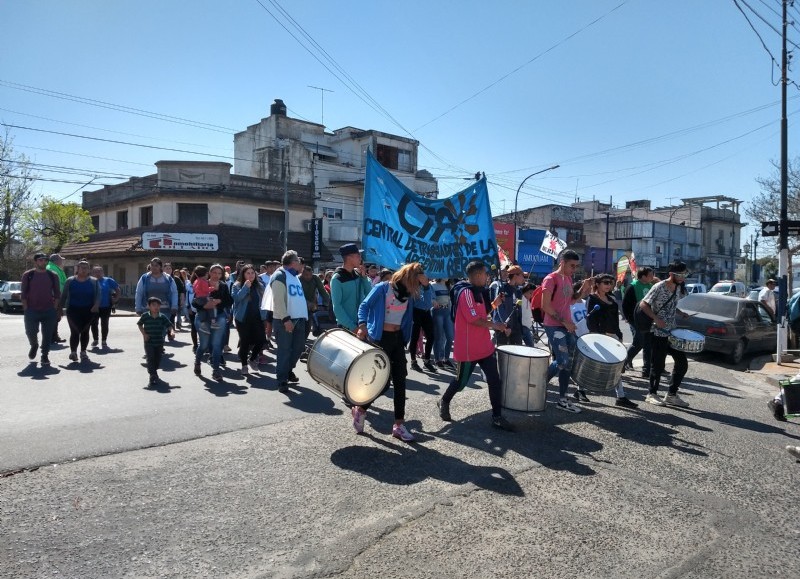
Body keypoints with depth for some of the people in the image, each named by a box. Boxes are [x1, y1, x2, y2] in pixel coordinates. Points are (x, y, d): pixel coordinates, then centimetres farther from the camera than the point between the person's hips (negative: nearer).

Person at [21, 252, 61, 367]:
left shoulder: (53, 276, 5)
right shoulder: (27, 275, 2)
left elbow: (57, 294, 7)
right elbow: (23, 294, 3)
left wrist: (55, 309, 0)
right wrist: (26, 309, -4)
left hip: (49, 311, 1)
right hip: (31, 310, -1)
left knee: (47, 335, 2)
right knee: (30, 332, -3)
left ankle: (45, 356, 13)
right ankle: (34, 345, 30)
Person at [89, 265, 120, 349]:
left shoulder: (108, 281, 1)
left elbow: (117, 290, 8)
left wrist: (115, 299, 0)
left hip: (105, 307, -1)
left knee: (104, 324, 3)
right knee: (94, 324, 7)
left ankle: (104, 341, 13)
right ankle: (95, 340, 24)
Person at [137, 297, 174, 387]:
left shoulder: (162, 317, -3)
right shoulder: (145, 316, -6)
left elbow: (169, 325, -2)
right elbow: (140, 324, 6)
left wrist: (171, 331, -22)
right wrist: (144, 333, -4)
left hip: (159, 342, 3)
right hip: (149, 342, -2)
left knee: (158, 359, 13)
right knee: (150, 359, -8)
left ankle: (154, 371, 40)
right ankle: (153, 377, -9)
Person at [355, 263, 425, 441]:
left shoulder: (408, 293, 8)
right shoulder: (382, 288, -10)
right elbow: (364, 306, -9)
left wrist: (425, 283, -3)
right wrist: (362, 325, -22)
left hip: (398, 338, 7)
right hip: (381, 338, -6)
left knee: (399, 381, 4)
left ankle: (399, 425, 12)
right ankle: (360, 409, 22)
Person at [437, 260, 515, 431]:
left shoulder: (477, 291, 14)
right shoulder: (465, 292, -17)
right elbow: (473, 319, -23)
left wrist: (493, 305, 10)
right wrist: (494, 325, -13)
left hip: (484, 346, 9)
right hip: (468, 349, -9)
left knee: (495, 381, 3)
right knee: (461, 381, 8)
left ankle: (497, 417, 10)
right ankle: (444, 402, 34)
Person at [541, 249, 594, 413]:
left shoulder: (568, 279, 13)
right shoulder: (551, 279, -14)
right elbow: (545, 306, -18)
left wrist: (584, 288, 4)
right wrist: (564, 321, -19)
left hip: (566, 326, 9)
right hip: (554, 326, -9)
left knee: (571, 360, 9)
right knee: (562, 361, -11)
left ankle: (562, 399, 17)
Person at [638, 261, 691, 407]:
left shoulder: (679, 288, 8)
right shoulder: (659, 287, -14)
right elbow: (643, 304, -14)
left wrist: (681, 313, 4)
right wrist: (656, 319, -23)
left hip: (673, 332, 7)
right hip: (659, 333, -7)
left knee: (682, 363, 7)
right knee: (658, 365, 0)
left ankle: (672, 395, 18)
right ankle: (652, 394, 16)